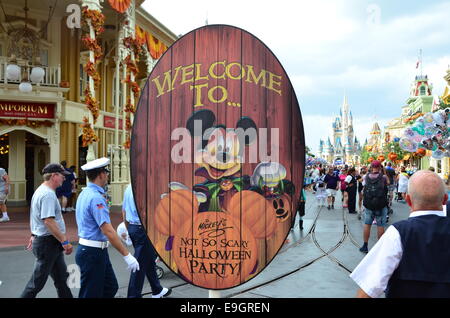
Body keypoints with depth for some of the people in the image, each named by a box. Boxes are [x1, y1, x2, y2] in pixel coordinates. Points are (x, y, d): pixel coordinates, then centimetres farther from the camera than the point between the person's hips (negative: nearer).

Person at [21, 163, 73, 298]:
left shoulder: (40, 191, 14)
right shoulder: (48, 194, -19)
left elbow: (36, 218, 22)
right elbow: (48, 221, -27)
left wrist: (34, 235, 29)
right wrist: (65, 241, -25)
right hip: (48, 242, -10)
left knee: (62, 279, 14)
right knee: (37, 282, 1)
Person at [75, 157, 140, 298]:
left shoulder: (85, 193, 9)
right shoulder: (96, 198, -22)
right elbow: (108, 231, -26)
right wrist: (126, 255, -24)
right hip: (93, 253, -9)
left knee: (111, 288, 16)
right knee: (91, 293, 2)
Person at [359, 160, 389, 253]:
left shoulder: (366, 176, -1)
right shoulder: (383, 177, -8)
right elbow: (388, 183, 8)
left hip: (368, 205, 2)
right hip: (381, 205, -2)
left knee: (367, 225, 11)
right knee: (380, 226, 5)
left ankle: (365, 246, 17)